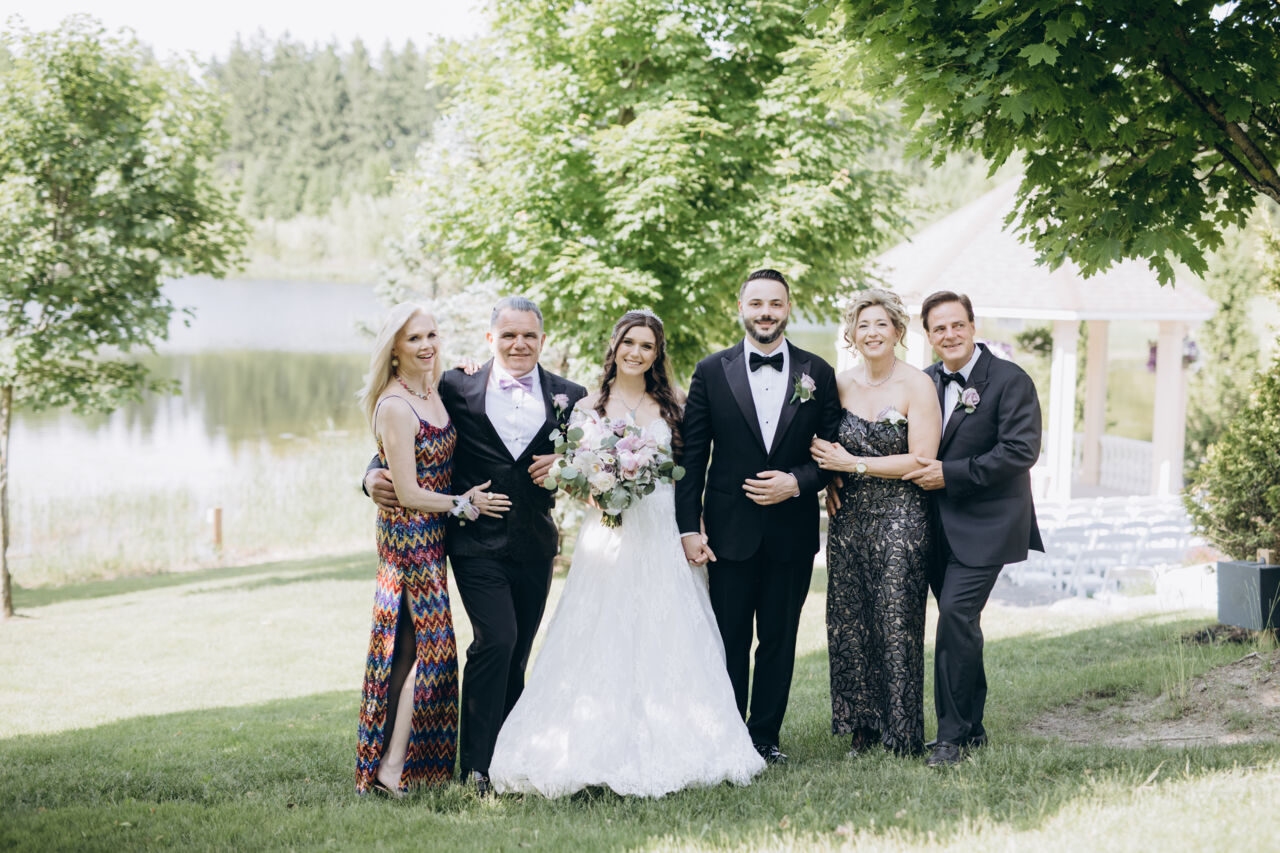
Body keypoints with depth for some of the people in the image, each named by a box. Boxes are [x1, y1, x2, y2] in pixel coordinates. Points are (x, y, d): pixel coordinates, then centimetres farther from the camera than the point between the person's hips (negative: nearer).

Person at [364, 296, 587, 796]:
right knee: (495, 641, -16)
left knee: (516, 656, 10)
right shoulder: (457, 388, 1)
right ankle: (477, 765, -10)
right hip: (478, 542, -3)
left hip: (535, 546, 3)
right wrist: (376, 474, -11)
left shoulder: (569, 397, 7)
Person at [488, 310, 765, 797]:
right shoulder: (588, 408, 7)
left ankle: (667, 748, 5)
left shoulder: (670, 407, 11)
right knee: (603, 643, -6)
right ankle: (603, 749, -3)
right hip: (609, 537, -1)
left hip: (662, 541, 1)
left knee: (665, 641, -1)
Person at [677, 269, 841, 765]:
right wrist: (688, 528, -5)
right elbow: (692, 458, 1)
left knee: (779, 640, 8)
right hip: (730, 530, -1)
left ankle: (765, 737, 18)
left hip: (793, 532, 1)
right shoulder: (711, 372, 1)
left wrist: (797, 482, -12)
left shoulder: (818, 374, 4)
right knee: (729, 641, 5)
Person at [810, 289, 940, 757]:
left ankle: (902, 734, 7)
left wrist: (853, 464, -12)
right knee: (848, 624, 4)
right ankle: (862, 728, 15)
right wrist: (829, 478, 3)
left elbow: (922, 460, -12)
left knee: (896, 623, -3)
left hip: (900, 520, -5)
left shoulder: (917, 385, -6)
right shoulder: (839, 384, 8)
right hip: (849, 520, 5)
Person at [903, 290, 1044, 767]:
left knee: (956, 615, -16)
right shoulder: (925, 381, 10)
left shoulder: (1010, 381, -8)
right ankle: (972, 729, 22)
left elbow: (1021, 451, -17)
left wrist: (950, 473, -17)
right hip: (939, 526, 6)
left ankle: (953, 734, -9)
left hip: (984, 526, -6)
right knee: (959, 624, 12)